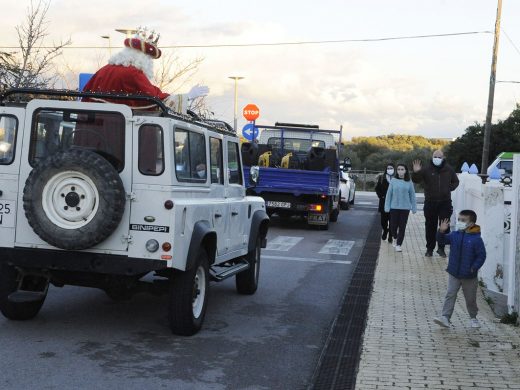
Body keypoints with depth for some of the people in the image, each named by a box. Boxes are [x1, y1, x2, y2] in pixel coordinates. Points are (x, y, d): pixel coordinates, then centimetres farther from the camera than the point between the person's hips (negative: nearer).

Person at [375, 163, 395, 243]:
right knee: (383, 219, 5)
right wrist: (381, 196, -1)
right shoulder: (382, 178, 5)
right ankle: (385, 230, 33)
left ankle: (390, 236, 9)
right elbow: (377, 188, 10)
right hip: (384, 202, 2)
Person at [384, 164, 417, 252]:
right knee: (393, 226, 3)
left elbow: (412, 195, 5)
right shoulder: (393, 181, -1)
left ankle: (398, 245, 9)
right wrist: (387, 207, -1)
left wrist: (414, 208, 5)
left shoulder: (409, 182, 0)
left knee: (402, 226, 0)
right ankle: (395, 238, 33)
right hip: (394, 207, 0)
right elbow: (389, 194, 2)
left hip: (405, 207, 0)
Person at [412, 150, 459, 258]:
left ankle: (441, 248, 14)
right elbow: (416, 180, -6)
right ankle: (429, 248, 14)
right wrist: (416, 172, -26)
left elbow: (455, 182, 19)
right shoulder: (426, 169, -2)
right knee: (430, 227, 5)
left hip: (445, 203, 1)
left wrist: (449, 188, 1)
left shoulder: (449, 170, 6)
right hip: (430, 203, -1)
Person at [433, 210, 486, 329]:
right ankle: (445, 317, -6)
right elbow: (442, 240, 4)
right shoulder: (455, 235, 0)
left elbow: (481, 256, -11)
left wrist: (474, 268, -19)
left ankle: (473, 318, 32)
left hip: (469, 276, -3)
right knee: (450, 295, -4)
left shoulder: (476, 239, -13)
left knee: (471, 298, 12)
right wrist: (441, 231, -15)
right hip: (454, 273, 3)